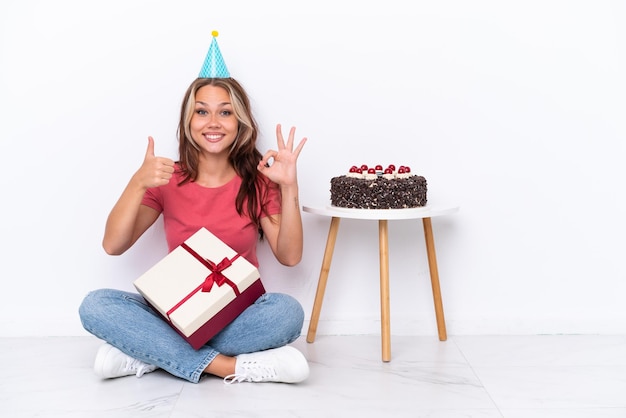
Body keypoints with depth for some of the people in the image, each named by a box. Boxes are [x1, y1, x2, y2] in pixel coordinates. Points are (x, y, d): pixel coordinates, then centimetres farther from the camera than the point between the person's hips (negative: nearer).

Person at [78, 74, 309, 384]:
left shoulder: (258, 181, -1)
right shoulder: (168, 181, 0)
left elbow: (289, 256, -10)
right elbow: (113, 245, -9)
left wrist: (289, 187, -20)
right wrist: (138, 183, -23)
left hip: (238, 315, 0)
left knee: (288, 311, -32)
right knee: (96, 305, -23)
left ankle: (149, 355, -22)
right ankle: (230, 367, -27)